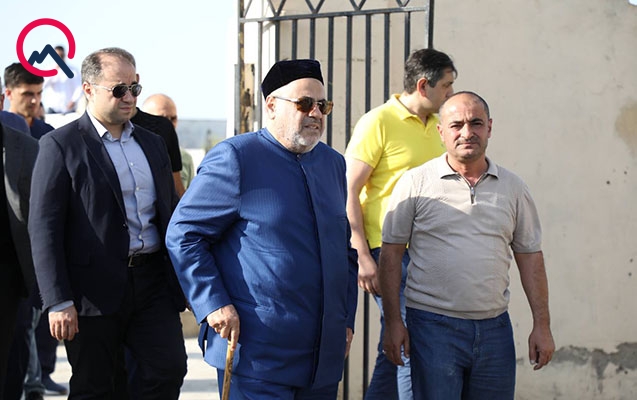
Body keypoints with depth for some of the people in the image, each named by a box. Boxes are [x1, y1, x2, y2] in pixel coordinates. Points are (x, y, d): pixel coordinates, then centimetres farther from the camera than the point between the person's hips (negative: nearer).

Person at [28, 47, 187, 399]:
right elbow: (44, 228, -10)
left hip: (153, 280, 5)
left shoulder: (152, 144, 14)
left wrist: (184, 279, 13)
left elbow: (170, 212, 19)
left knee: (169, 369, -3)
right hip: (96, 289, -5)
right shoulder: (60, 146, -5)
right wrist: (59, 302, -16)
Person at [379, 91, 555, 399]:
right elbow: (391, 253, 1)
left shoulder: (513, 188, 10)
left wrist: (542, 325, 7)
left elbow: (530, 257, 13)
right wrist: (393, 322, -5)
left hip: (494, 327, 3)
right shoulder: (416, 183, 0)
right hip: (433, 325, -3)